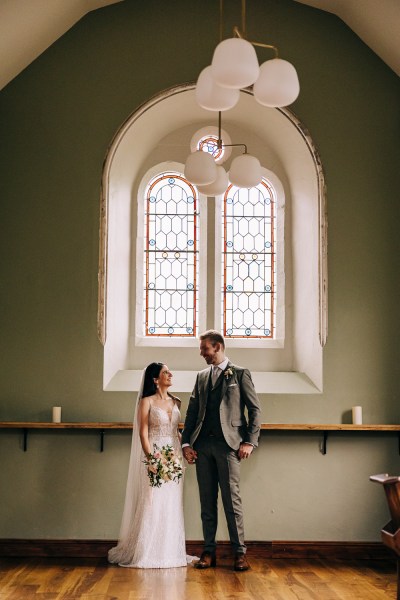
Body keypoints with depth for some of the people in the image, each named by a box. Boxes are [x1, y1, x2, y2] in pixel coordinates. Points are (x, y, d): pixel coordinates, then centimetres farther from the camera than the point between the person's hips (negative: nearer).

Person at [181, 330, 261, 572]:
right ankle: (209, 551, 13)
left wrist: (250, 442, -8)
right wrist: (187, 443, 5)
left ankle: (240, 552, 2)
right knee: (207, 501, 7)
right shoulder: (202, 376, 18)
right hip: (203, 445, 5)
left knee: (232, 499, -5)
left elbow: (255, 410, 1)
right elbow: (192, 411, 15)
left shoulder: (240, 374, 3)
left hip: (228, 444, -5)